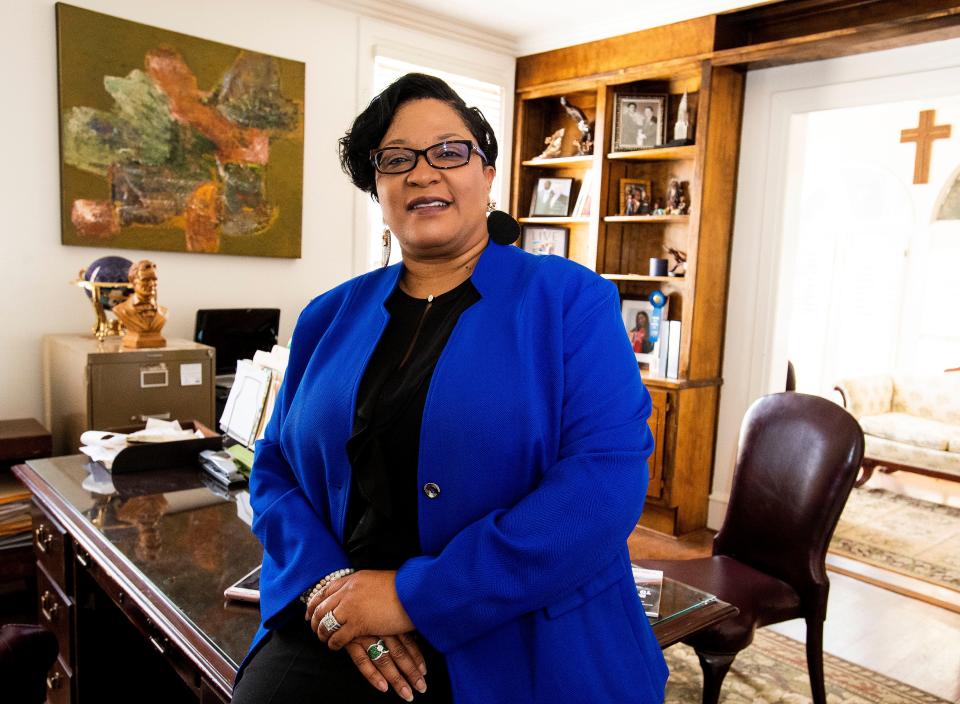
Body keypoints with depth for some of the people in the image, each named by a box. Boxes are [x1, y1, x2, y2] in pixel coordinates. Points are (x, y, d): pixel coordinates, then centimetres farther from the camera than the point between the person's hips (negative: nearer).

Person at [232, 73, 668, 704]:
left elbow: (608, 478, -15)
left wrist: (417, 594, -18)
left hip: (523, 650, -3)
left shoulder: (570, 301, -4)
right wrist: (329, 584, -10)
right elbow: (275, 470, 10)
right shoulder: (330, 317, 10)